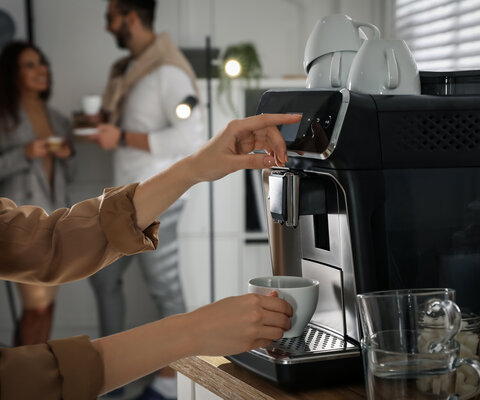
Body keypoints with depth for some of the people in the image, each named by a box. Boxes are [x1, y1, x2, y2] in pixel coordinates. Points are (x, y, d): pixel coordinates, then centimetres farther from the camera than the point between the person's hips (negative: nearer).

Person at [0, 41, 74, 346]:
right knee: (37, 304, -10)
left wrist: (67, 155, 0)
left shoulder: (59, 121, 14)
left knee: (48, 304, 7)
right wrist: (25, 154, -18)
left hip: (56, 216, 6)